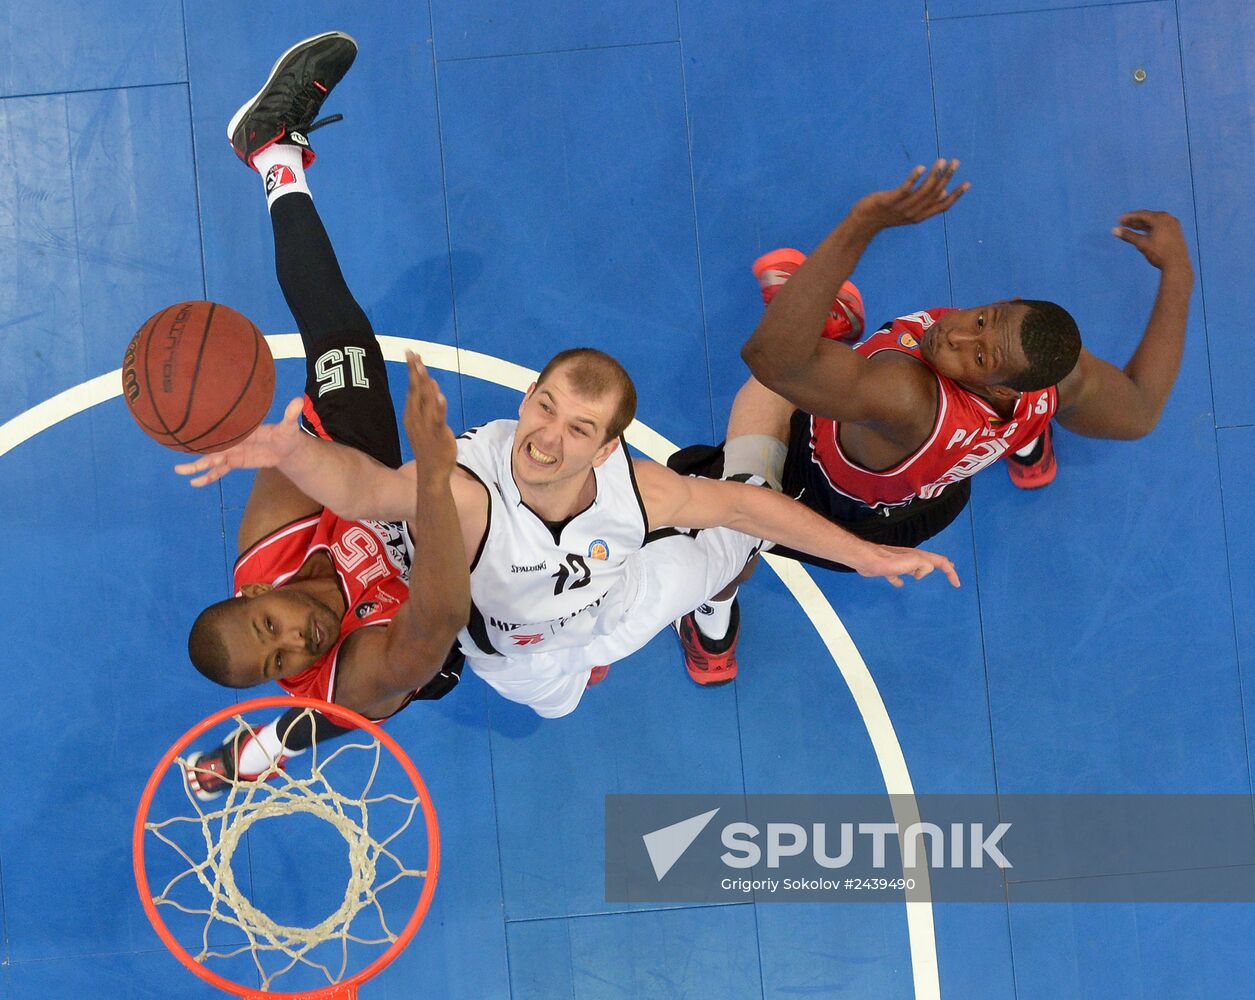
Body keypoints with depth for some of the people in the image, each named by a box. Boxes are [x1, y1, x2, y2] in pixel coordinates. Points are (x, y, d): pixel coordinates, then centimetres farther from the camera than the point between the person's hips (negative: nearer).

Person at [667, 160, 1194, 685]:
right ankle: (1029, 452, 56)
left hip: (827, 518, -6)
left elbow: (769, 355, -64)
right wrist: (1177, 269, -4)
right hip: (936, 503, 6)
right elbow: (1142, 411, -8)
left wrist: (863, 223, -67)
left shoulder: (901, 397, -53)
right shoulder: (1065, 377, -32)